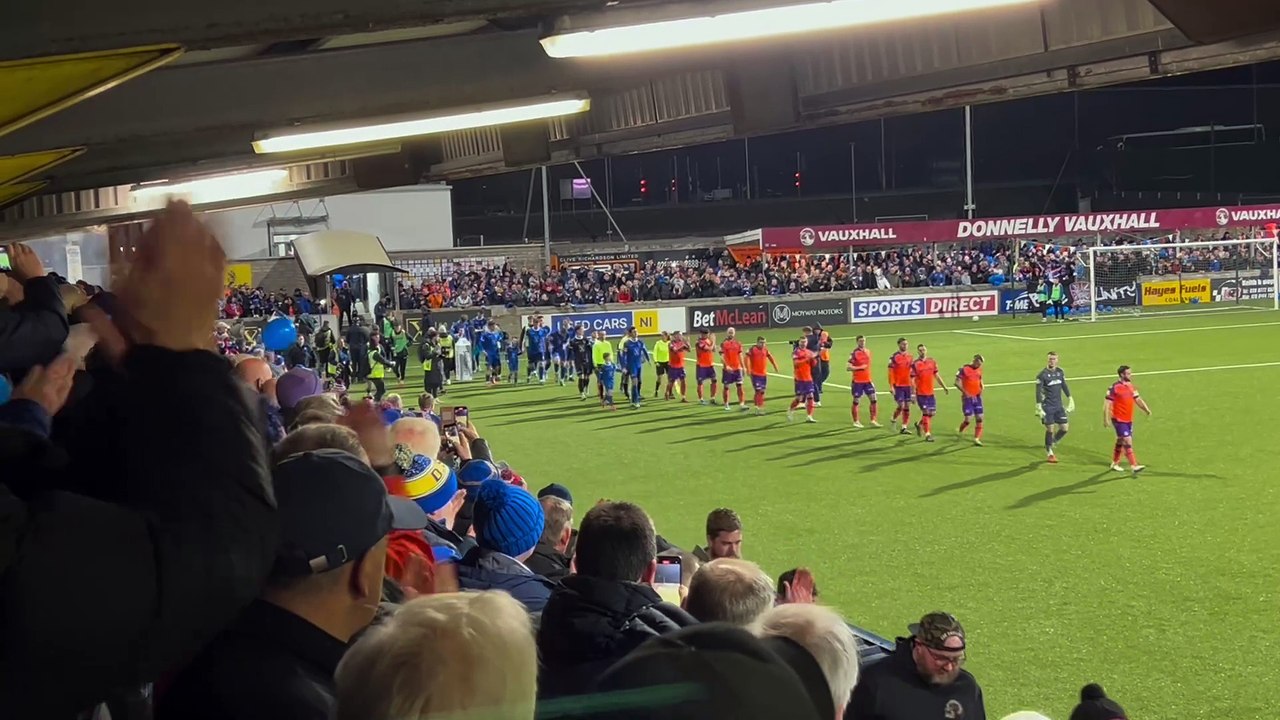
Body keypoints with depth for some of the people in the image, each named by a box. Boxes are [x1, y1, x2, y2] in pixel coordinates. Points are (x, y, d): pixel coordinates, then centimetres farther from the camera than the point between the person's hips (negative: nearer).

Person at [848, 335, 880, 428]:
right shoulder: (854, 353, -12)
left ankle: (873, 420, 9)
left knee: (873, 399, 2)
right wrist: (860, 367, -21)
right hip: (857, 381, -6)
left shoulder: (868, 351, 9)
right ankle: (856, 421, 15)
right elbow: (849, 368, -16)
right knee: (856, 401, 4)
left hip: (868, 380, 6)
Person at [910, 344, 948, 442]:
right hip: (921, 393, -5)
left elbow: (936, 375, 15)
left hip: (930, 392, 5)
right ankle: (927, 434, 2)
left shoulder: (932, 362, 6)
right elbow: (912, 380, -9)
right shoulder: (915, 364, -9)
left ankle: (919, 424, 35)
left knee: (932, 412, 9)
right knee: (925, 412, -6)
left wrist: (944, 387, 14)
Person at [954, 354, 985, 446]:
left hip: (977, 397, 6)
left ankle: (976, 439, 5)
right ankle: (960, 432, 21)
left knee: (979, 418, -1)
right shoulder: (964, 369, -12)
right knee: (969, 419, -8)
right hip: (967, 398, -6)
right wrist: (965, 393, -22)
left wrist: (981, 389, 3)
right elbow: (957, 383, -14)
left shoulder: (979, 370, 8)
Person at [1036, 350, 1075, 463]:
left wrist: (1070, 400, 16)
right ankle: (1049, 452, 14)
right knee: (1050, 429, -3)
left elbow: (1064, 386, 17)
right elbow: (1038, 392, -13)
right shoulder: (1042, 375, -12)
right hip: (1047, 406, -5)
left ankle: (1053, 443, 28)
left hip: (1058, 405, 5)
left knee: (1065, 428, 3)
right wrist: (1039, 408, -18)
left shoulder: (1060, 372, 5)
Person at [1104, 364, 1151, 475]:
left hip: (1128, 419, 8)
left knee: (1120, 441, 18)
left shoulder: (1130, 386, 8)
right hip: (1119, 420, -8)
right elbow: (1107, 403, -14)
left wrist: (1146, 410, -4)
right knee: (1128, 441, -13)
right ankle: (1134, 466, -14)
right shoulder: (1115, 387, -16)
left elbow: (1137, 399, 12)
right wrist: (1106, 419, -17)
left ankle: (1115, 463, 32)